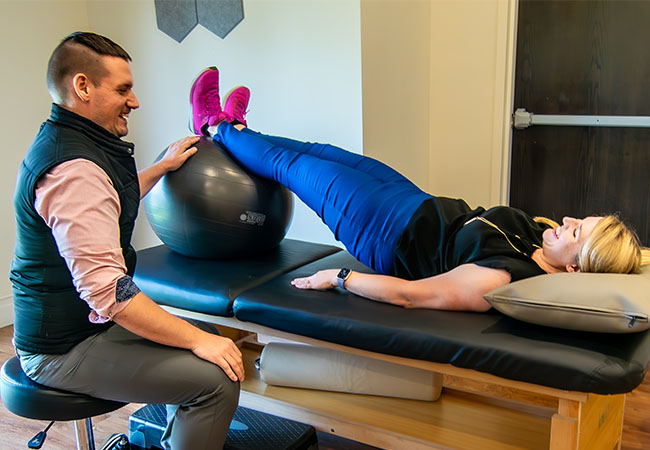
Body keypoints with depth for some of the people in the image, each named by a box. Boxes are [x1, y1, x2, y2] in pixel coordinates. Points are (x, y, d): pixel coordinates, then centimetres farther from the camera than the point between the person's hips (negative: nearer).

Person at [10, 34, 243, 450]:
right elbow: (107, 291, -31)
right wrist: (197, 340, -25)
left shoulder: (62, 142, 9)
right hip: (65, 348, -11)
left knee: (205, 336, 19)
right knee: (216, 377, -21)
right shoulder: (74, 168, -25)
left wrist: (162, 166, 28)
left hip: (82, 322, 11)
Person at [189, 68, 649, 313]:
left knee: (292, 163, 6)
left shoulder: (503, 279, -38)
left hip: (393, 240, -7)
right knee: (326, 152, 21)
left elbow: (407, 295, -34)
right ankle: (236, 129, 46)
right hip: (427, 210, 7)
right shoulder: (540, 232, -15)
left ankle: (219, 129, 36)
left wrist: (338, 277, -26)